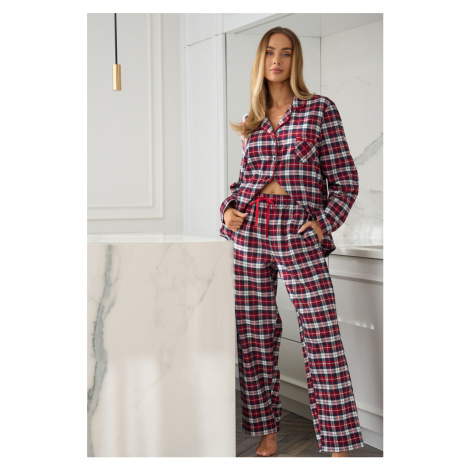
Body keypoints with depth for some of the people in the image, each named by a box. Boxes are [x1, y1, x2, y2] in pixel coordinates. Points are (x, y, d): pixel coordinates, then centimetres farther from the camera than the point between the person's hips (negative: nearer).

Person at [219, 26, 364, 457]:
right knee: (253, 337, 5)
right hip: (248, 233, 4)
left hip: (299, 235, -4)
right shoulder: (253, 121, 16)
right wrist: (229, 210, 6)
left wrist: (324, 223, -10)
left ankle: (340, 446, -2)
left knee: (323, 338, -9)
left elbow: (345, 181, 2)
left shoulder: (321, 109, 4)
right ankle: (266, 434, 18)